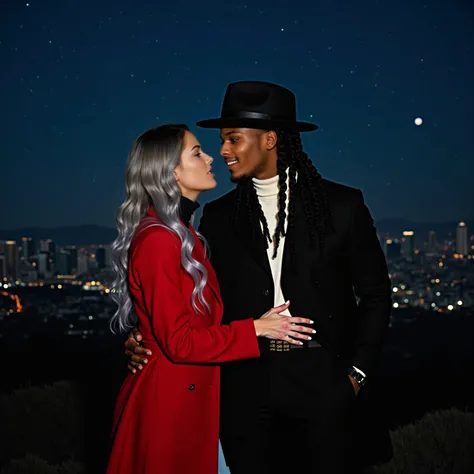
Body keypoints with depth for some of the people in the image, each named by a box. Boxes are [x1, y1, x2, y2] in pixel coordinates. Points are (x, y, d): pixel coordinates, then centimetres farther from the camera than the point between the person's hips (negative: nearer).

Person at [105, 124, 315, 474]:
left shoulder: (181, 233, 11)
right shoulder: (158, 240, -20)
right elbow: (180, 341, -21)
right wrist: (255, 329, -15)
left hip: (191, 395, 9)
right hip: (169, 401, -9)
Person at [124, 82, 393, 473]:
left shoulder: (341, 204, 1)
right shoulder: (219, 217, 7)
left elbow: (375, 294, 5)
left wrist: (359, 372, -2)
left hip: (325, 381, -2)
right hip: (246, 385, 2)